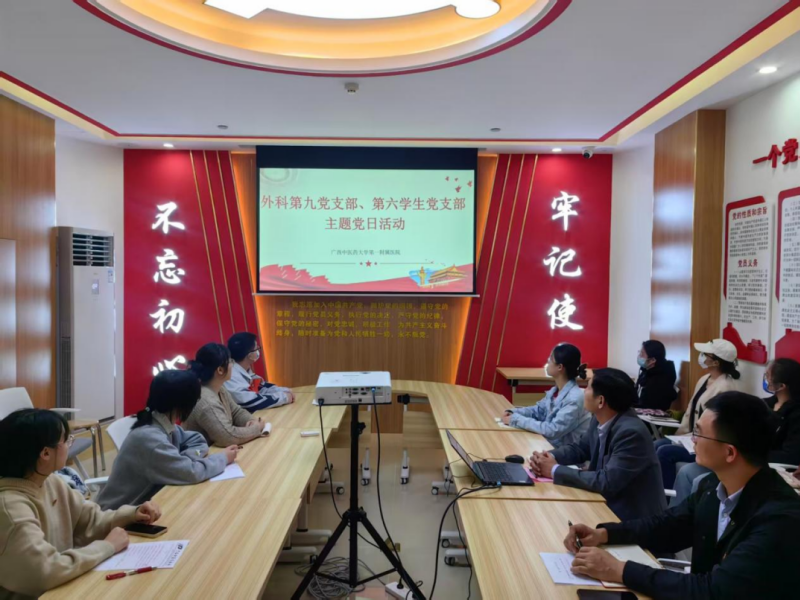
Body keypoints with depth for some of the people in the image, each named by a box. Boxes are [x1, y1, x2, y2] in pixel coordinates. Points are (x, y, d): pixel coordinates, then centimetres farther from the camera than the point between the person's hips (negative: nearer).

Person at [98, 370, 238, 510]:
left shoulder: (166, 424, -3)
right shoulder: (148, 437, -28)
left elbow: (198, 441, 4)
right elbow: (191, 472, -30)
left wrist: (183, 458, -16)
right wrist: (223, 458, -14)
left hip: (144, 502, 7)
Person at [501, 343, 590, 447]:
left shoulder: (574, 398, -25)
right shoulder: (555, 390, 2)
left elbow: (552, 431, -28)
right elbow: (538, 410, 15)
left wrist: (516, 419, -23)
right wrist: (513, 413, -3)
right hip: (550, 444, 7)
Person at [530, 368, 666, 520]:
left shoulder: (631, 433, -28)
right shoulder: (600, 420, -3)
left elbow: (607, 482, -31)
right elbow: (581, 448, 11)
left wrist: (555, 470, -24)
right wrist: (549, 457, -9)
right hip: (610, 503, 7)